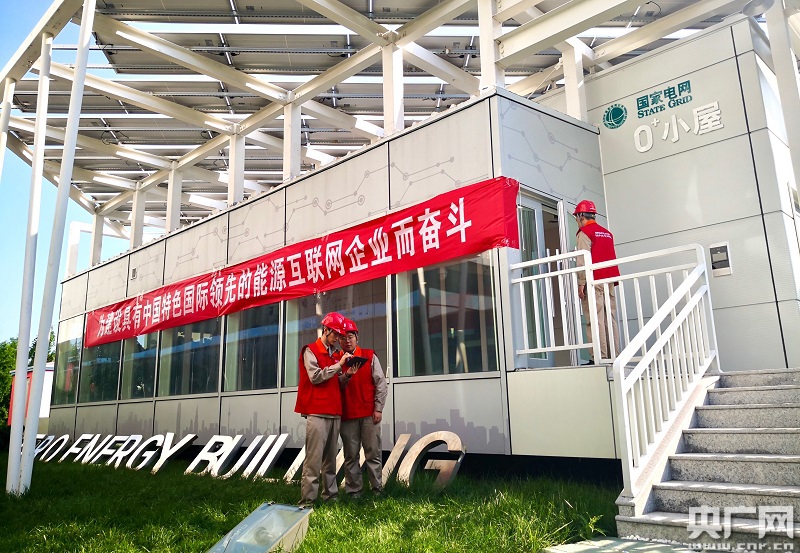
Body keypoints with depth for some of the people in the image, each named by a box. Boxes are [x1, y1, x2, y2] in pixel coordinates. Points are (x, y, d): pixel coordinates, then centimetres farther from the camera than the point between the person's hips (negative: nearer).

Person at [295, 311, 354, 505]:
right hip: (317, 413, -7)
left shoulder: (336, 355, 20)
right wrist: (339, 364, -11)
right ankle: (308, 499, -8)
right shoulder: (310, 351, 0)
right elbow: (315, 377, -12)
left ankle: (330, 495, 13)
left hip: (334, 413, 7)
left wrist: (346, 375, 1)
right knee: (314, 458, -10)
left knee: (331, 458, 7)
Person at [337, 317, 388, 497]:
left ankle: (377, 488, 9)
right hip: (347, 415, 1)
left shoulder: (369, 356, 6)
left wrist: (378, 409, -3)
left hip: (369, 414, -1)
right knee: (351, 455, 4)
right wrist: (345, 376, -15)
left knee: (373, 452, 2)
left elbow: (381, 383, 3)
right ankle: (354, 490, 11)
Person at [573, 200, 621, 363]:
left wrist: (581, 283, -13)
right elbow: (610, 257, 20)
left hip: (594, 281, -7)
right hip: (609, 280, 7)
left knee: (595, 320, -9)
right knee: (610, 318, 6)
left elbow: (583, 260, -12)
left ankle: (600, 357, -12)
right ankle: (614, 355, 6)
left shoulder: (585, 232, -3)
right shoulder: (607, 233, 20)